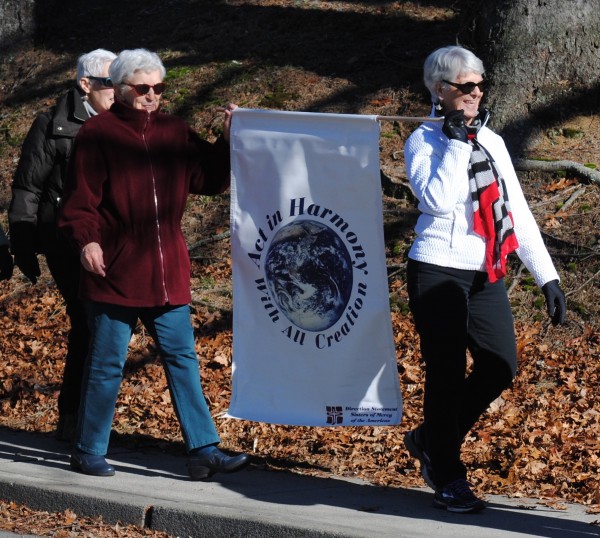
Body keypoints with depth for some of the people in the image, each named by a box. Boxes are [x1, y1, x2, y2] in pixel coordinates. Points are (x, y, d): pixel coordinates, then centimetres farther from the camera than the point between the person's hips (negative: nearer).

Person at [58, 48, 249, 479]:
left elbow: (210, 179, 12)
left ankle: (204, 451, 9)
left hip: (167, 275, 5)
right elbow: (81, 197, -11)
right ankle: (89, 453, 15)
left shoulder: (174, 132, 10)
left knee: (183, 359, 7)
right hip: (114, 275, -5)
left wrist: (229, 141, 0)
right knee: (106, 366, 3)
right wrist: (86, 239, -26)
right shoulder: (98, 134, -6)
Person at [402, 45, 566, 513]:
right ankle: (448, 478, 11)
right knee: (447, 372, -2)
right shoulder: (424, 141, -4)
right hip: (439, 270, -6)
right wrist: (457, 142, -15)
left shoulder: (491, 141, 13)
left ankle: (430, 440, 22)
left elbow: (518, 212, 13)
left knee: (500, 367, 1)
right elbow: (438, 200, -22)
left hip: (486, 274, 6)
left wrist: (547, 276, 9)